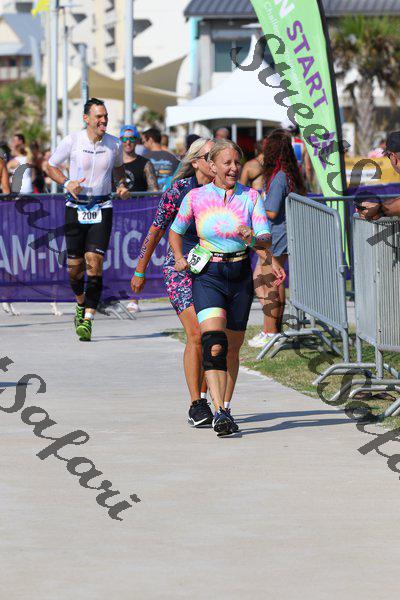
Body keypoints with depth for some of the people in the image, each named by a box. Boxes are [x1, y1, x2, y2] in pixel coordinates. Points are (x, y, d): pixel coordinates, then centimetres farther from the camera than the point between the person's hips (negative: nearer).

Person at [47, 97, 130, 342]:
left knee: (95, 262, -14)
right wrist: (67, 183, -10)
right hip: (76, 208, 0)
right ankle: (81, 304, 36)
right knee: (75, 265, 5)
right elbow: (52, 166, 8)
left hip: (102, 209, 0)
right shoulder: (72, 141, -5)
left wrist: (122, 185, 2)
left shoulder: (115, 144, 0)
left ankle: (88, 319, -14)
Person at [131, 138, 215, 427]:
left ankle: (202, 399, 17)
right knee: (196, 334, -15)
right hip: (180, 269, -4)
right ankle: (196, 405, -13)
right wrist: (140, 271, 5)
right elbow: (156, 231, 0)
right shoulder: (178, 191, -8)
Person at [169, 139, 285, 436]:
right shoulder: (196, 197, 0)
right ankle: (220, 412, -31)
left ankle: (226, 406, 28)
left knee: (232, 348, 10)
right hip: (208, 276, -2)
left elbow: (267, 239, -6)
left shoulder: (251, 197, 1)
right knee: (214, 342, -22)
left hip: (240, 277, 2)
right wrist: (179, 258, 1)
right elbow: (176, 231, 17)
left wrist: (253, 239, -27)